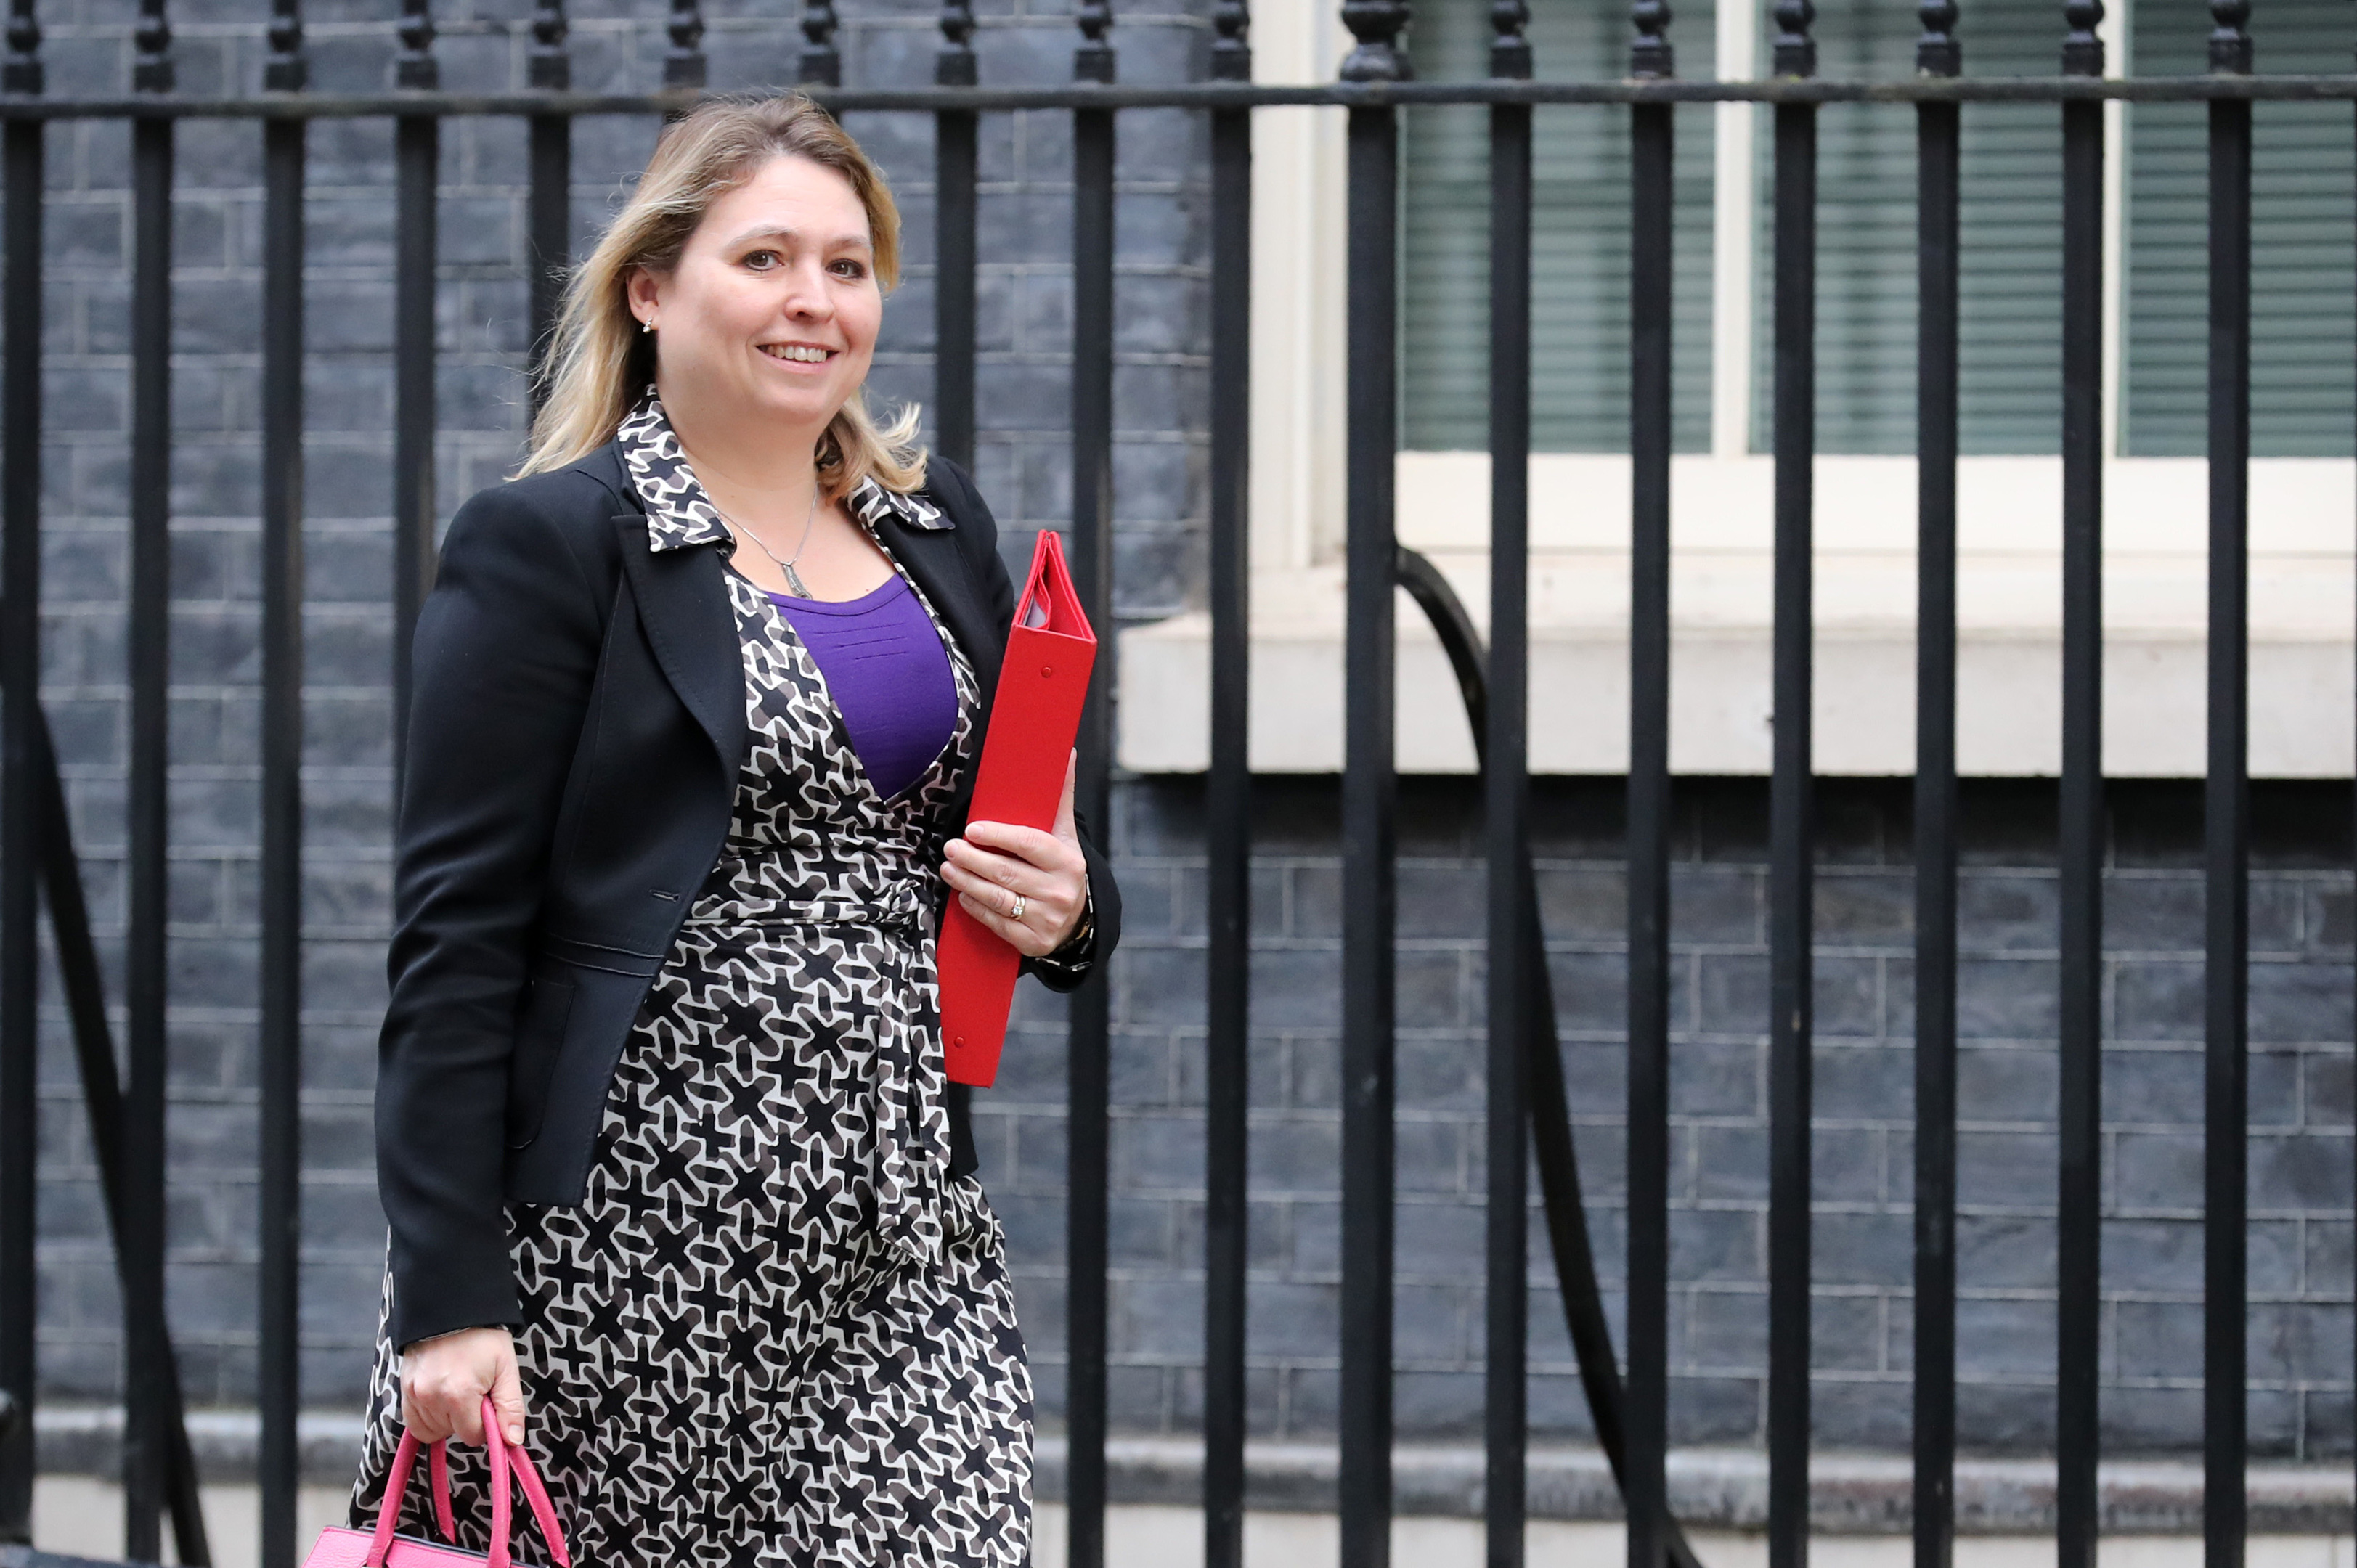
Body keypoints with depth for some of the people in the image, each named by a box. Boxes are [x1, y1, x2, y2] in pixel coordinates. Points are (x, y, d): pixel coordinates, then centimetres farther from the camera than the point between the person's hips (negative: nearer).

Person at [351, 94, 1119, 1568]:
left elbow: (1042, 851, 25)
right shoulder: (546, 546, -3)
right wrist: (448, 1300, -15)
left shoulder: (939, 529, 14)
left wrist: (1064, 906, 0)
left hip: (895, 1249, 5)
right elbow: (454, 943, -8)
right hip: (624, 1236, -4)